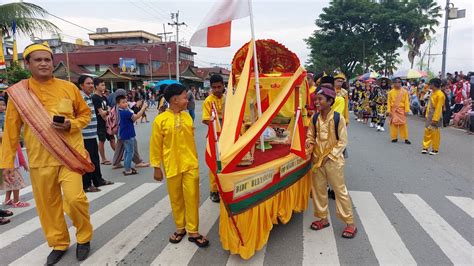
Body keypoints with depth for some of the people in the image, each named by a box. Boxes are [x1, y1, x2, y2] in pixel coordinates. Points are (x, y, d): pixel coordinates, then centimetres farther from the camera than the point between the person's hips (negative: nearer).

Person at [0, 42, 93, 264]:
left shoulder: (69, 88, -1)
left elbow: (85, 114, 9)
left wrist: (71, 125, -12)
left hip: (70, 153, -1)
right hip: (40, 158, 2)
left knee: (74, 198, -11)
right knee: (47, 204, 11)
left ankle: (84, 237, 15)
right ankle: (59, 244, 32)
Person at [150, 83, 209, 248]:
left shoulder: (187, 116, 3)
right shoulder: (160, 120, -10)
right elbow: (155, 146, -5)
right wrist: (157, 168, -4)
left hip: (190, 164, 3)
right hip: (172, 166, -2)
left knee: (192, 197, 4)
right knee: (176, 199, 12)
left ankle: (193, 231, 16)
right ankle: (180, 228, 30)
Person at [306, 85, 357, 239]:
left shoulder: (338, 118, -13)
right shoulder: (315, 118, 1)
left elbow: (343, 141, -11)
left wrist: (329, 156, -15)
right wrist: (310, 142, -11)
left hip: (333, 160, -5)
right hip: (317, 159, 5)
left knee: (340, 190, 3)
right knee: (318, 190, 12)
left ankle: (350, 223, 16)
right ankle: (323, 219, 29)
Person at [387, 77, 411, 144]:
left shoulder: (404, 92, -1)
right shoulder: (391, 92, 0)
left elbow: (406, 102, 0)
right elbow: (389, 102, 2)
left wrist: (406, 110, -5)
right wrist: (388, 111, -3)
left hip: (401, 110, -1)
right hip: (393, 110, 1)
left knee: (403, 124, -1)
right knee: (394, 124, 5)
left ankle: (406, 138, 4)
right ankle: (394, 138, 15)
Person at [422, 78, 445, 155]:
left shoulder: (440, 94, -15)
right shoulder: (433, 93, 11)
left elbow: (438, 108, -18)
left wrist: (435, 119, -20)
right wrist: (427, 115, 15)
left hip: (435, 116, -8)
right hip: (430, 116, 8)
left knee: (435, 133, 1)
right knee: (427, 131, 8)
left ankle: (435, 149, 11)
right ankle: (425, 147, 15)